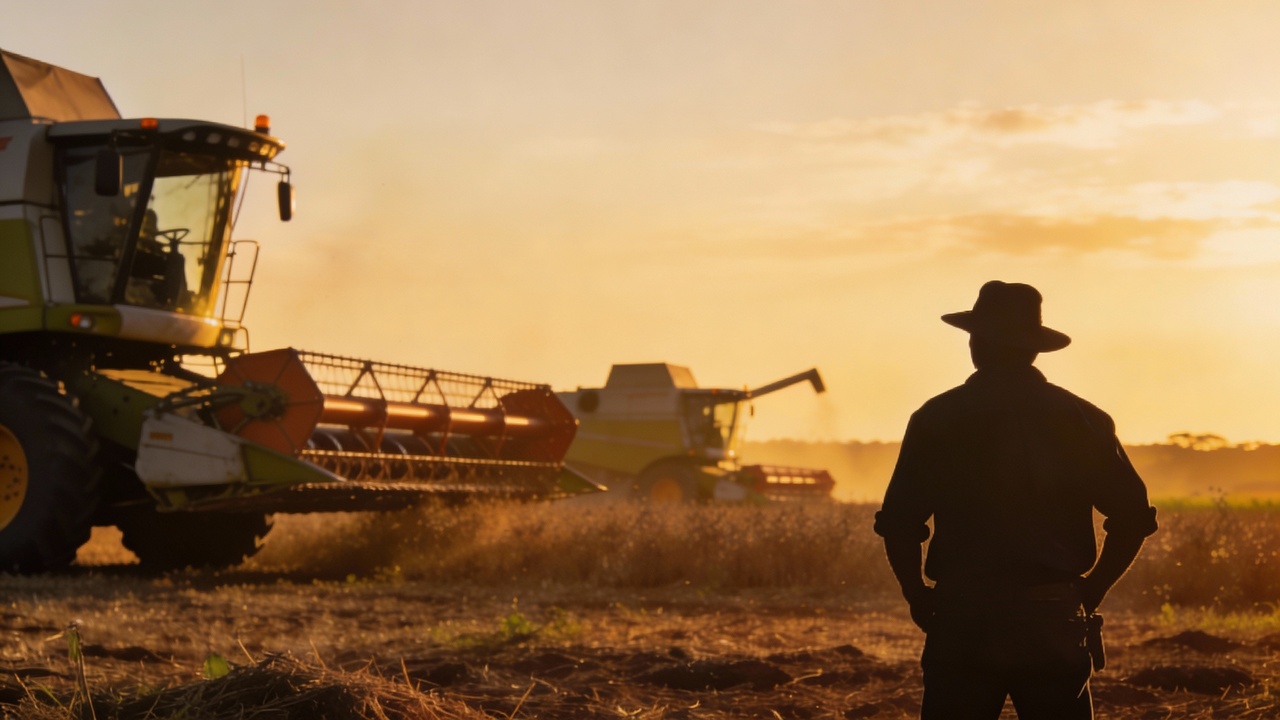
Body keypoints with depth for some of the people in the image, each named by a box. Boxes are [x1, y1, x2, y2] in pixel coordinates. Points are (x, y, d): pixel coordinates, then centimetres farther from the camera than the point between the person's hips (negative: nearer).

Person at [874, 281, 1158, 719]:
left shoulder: (936, 418, -1)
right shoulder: (1082, 419, 3)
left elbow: (899, 523, -5)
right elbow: (1133, 517, 0)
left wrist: (919, 600, 8)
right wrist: (1090, 593, 9)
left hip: (962, 621, -1)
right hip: (1054, 621, 1)